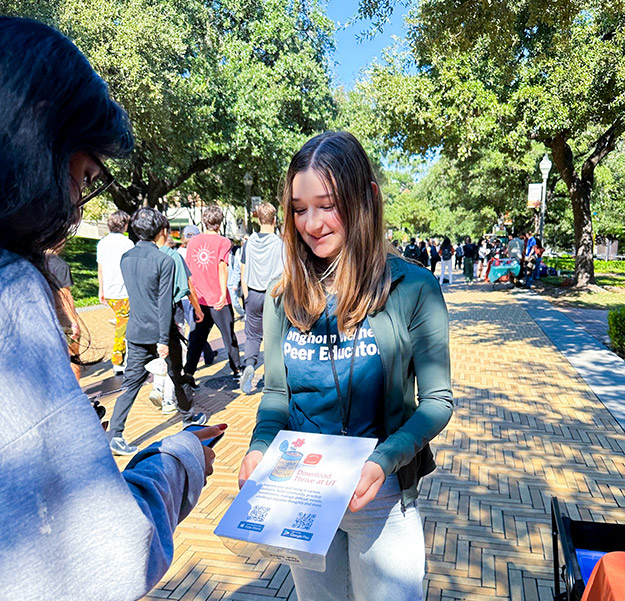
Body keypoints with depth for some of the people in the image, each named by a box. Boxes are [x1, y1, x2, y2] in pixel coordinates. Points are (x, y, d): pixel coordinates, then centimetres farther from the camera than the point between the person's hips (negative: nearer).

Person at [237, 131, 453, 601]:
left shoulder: (413, 288, -14)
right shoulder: (284, 297, -3)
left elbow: (437, 400, -11)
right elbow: (276, 393, 4)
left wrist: (384, 461, -25)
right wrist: (260, 448, -13)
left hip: (380, 495, -3)